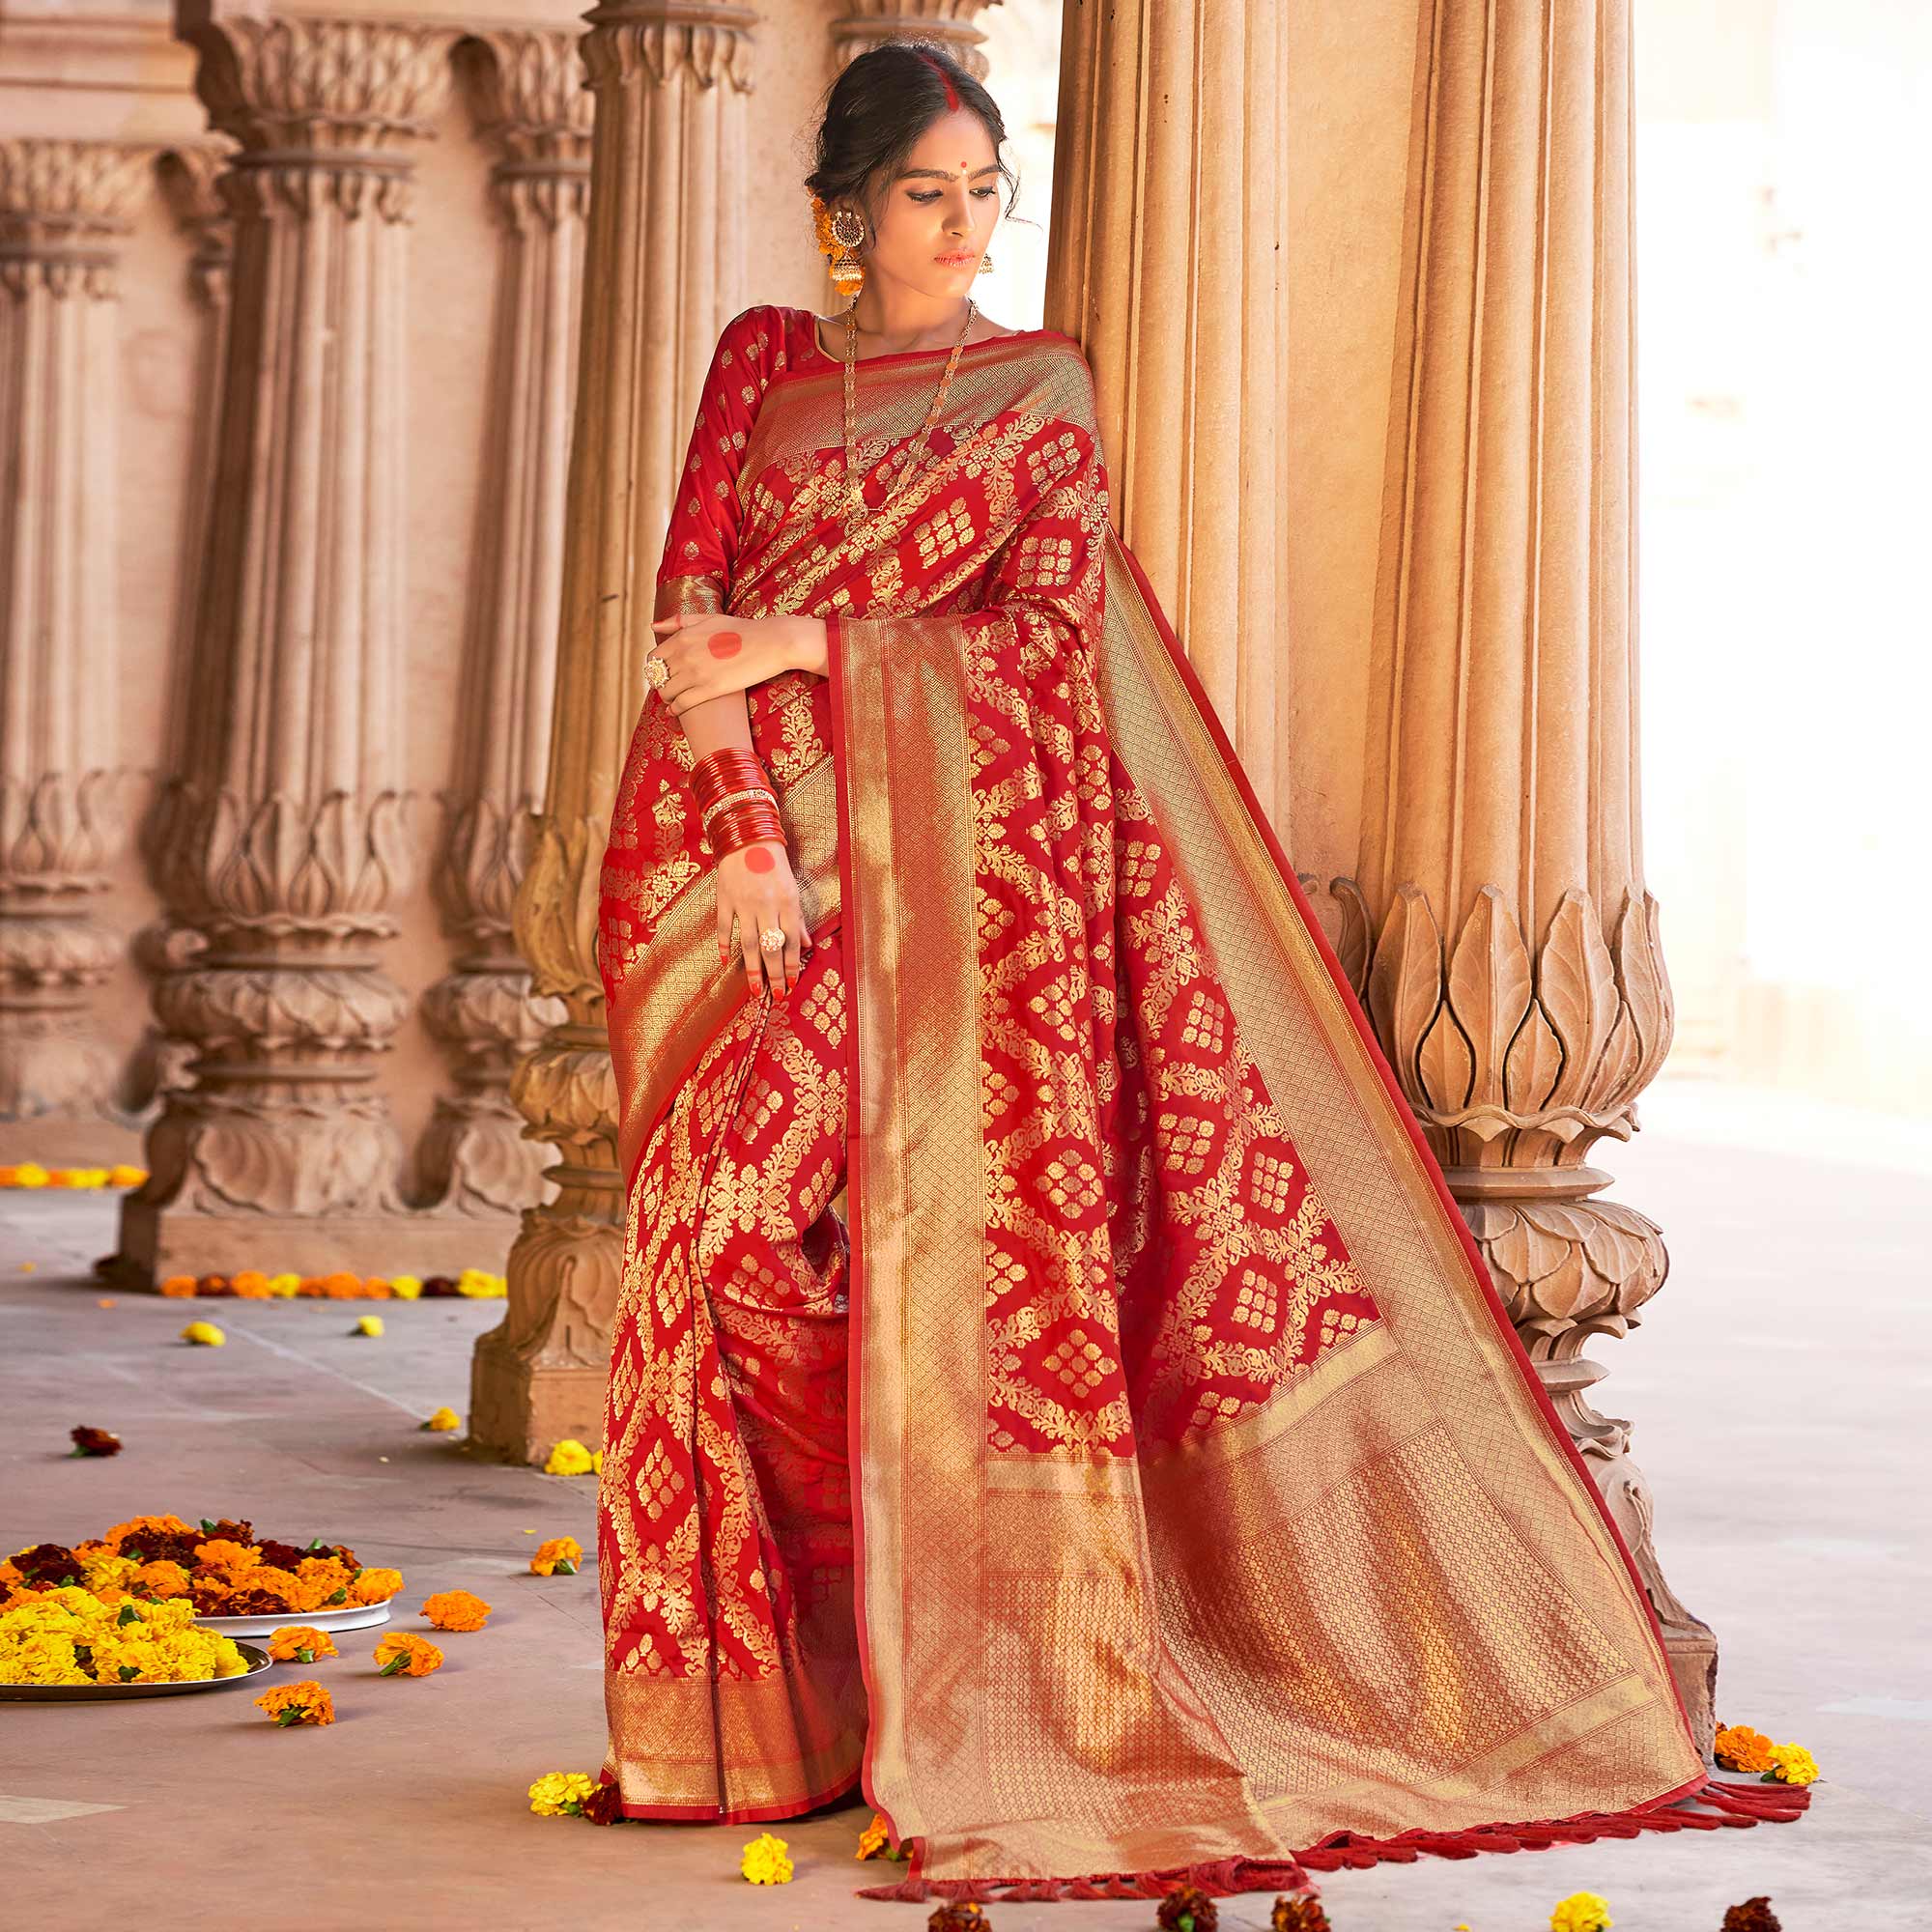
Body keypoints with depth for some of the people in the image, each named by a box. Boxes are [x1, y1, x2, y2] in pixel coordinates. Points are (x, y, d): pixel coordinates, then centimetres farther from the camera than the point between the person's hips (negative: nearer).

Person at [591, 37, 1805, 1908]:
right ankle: (737, 1705, -3)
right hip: (760, 849, 1)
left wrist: (812, 643, -10)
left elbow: (1052, 644, 0)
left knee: (960, 1246, -9)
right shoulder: (762, 360, 13)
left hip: (957, 864, -1)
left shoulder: (1039, 387, 11)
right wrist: (744, 834, -11)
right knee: (739, 1233, -8)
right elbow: (693, 600, 3)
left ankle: (976, 1688, -7)